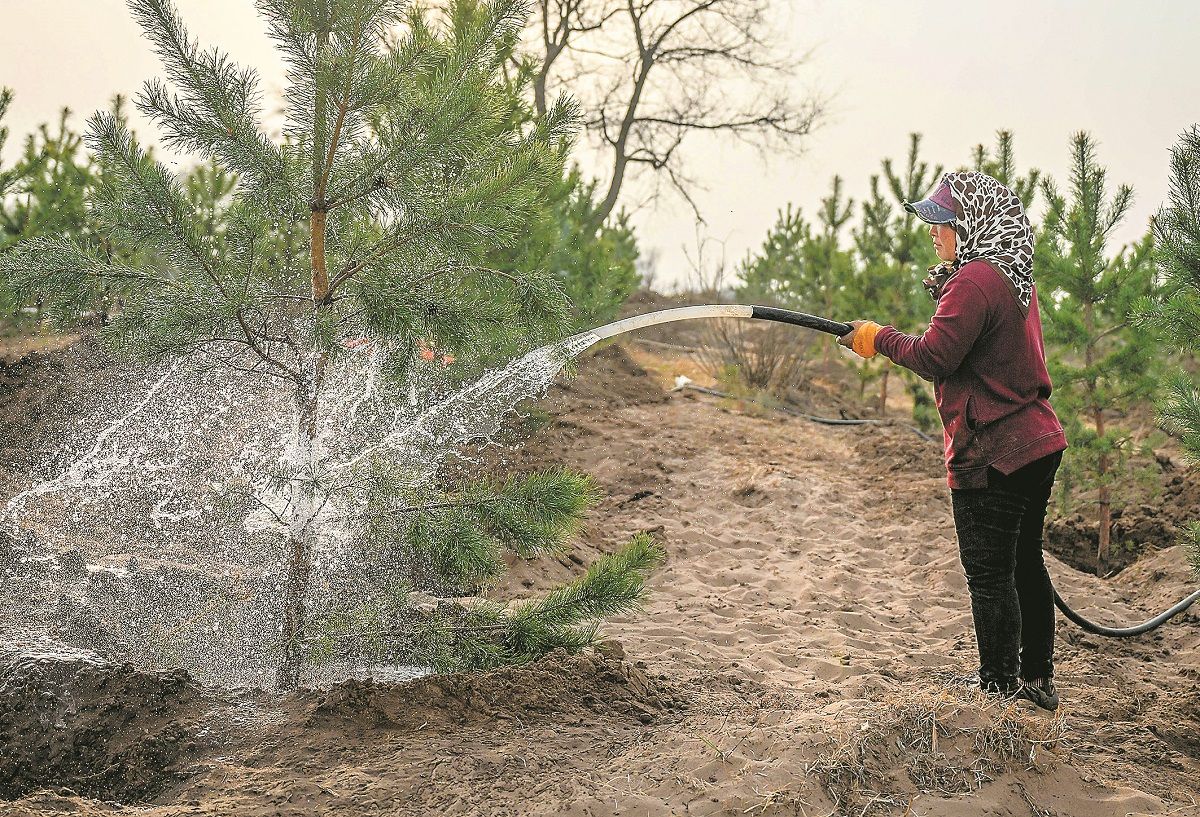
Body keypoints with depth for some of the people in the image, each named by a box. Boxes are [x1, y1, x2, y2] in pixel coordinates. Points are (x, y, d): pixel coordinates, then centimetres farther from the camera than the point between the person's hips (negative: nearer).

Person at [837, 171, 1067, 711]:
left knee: (989, 575, -2)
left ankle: (999, 691, 4)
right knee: (1024, 563, 18)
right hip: (1036, 444, 10)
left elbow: (935, 358, -21)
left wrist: (878, 338, -7)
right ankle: (1037, 680, 27)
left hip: (991, 454, -10)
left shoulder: (976, 280, -18)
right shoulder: (1015, 277, 13)